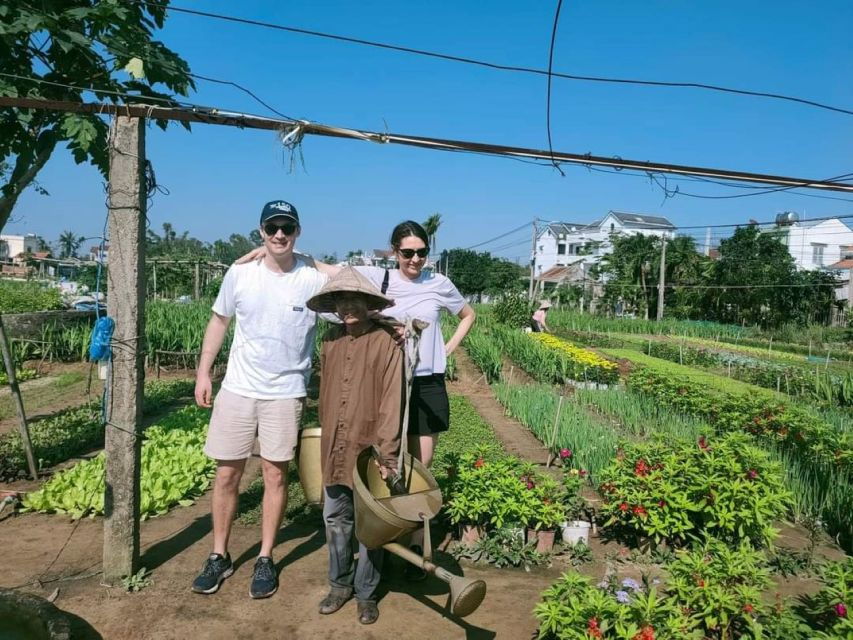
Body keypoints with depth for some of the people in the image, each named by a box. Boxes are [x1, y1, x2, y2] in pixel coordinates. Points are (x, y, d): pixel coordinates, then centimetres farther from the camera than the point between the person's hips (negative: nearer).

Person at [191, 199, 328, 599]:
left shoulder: (314, 281, -8)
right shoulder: (240, 274, -2)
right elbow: (219, 321, 10)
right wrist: (203, 373, 7)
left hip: (285, 393, -2)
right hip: (237, 389, 2)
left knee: (275, 475, 6)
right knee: (226, 475, 8)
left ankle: (265, 560, 22)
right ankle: (219, 556, 26)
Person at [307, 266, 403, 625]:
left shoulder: (385, 343, -12)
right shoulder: (331, 340, 4)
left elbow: (391, 402, -14)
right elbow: (325, 391, 12)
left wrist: (387, 452, -18)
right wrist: (326, 437, 14)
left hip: (369, 450, -4)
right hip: (334, 449, 5)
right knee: (335, 519, 15)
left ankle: (366, 593, 27)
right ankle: (340, 584, 34)